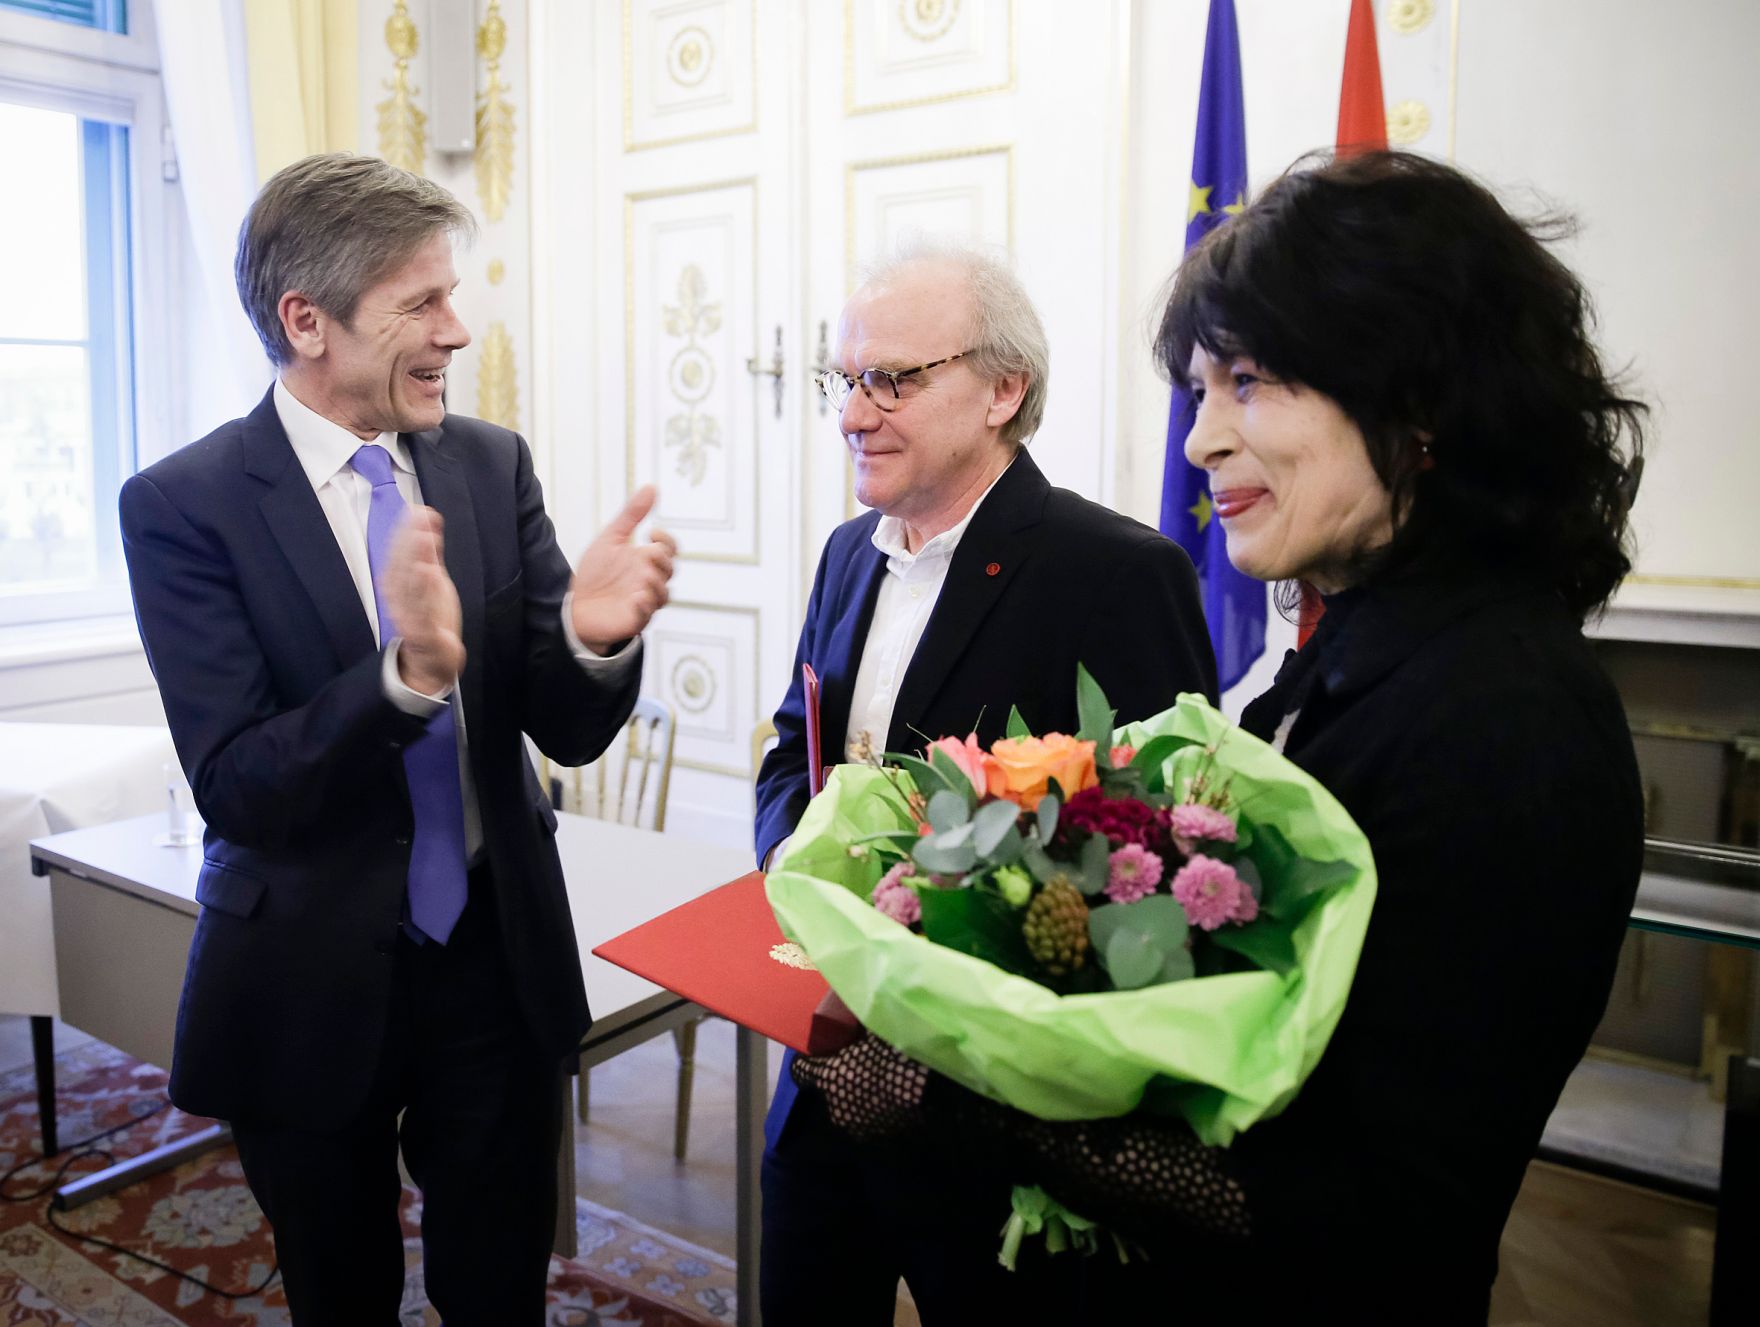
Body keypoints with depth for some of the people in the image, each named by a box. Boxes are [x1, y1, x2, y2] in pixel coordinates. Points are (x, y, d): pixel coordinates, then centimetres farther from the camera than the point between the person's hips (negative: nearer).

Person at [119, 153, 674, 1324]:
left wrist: (591, 639, -27)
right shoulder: (183, 504, -12)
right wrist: (406, 672, -35)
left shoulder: (494, 464, -3)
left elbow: (568, 731, -5)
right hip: (308, 993, -2)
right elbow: (235, 786, -18)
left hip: (500, 965, 3)